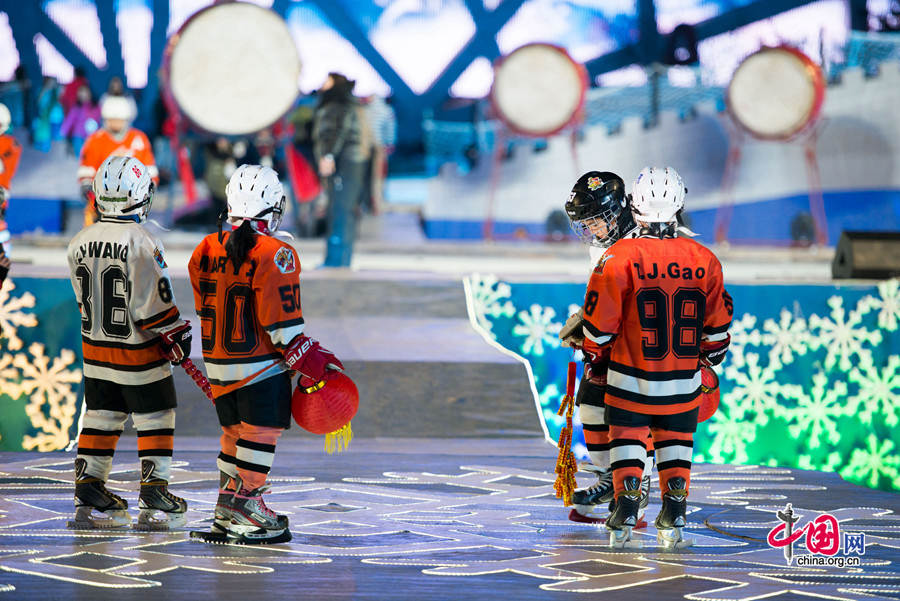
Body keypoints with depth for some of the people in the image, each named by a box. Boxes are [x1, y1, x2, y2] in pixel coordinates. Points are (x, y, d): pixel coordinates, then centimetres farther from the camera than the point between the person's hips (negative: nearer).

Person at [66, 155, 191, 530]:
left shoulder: (80, 243, 1)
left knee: (100, 419, 14)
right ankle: (154, 503, 5)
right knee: (155, 420, 5)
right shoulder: (140, 243, -20)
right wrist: (176, 337, -6)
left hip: (95, 347, 6)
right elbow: (153, 302, -18)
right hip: (138, 352, -6)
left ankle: (88, 499, 15)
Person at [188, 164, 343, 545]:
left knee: (235, 431, 17)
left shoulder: (206, 252, 5)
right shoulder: (274, 255, -16)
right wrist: (310, 360, -8)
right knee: (260, 432, 1)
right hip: (262, 366, -7)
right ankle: (245, 501, -3)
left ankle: (226, 514, 20)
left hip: (218, 363, 7)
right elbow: (283, 322, -17)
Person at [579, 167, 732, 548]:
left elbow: (600, 324, -9)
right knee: (676, 446, 16)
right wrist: (711, 359, 21)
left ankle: (623, 522, 3)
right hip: (683, 382, 2)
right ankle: (673, 524, 13)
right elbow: (717, 326, 4)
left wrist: (596, 349, 11)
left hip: (630, 379, -2)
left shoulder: (619, 258, -16)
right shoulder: (704, 260, -6)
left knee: (626, 443, 11)